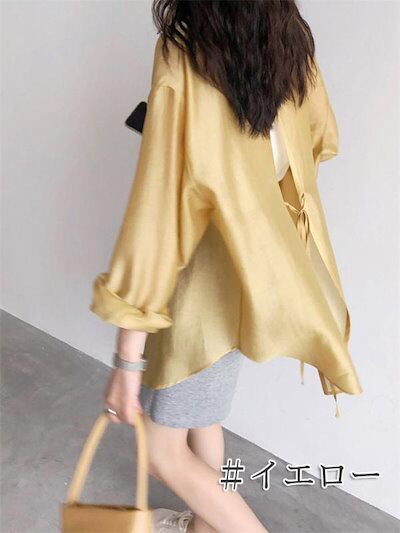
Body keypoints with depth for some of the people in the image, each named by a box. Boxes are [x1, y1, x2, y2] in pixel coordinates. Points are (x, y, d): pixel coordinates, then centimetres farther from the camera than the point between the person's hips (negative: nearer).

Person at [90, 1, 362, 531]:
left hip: (206, 287, -8)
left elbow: (156, 215, -29)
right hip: (255, 271, 8)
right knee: (201, 414, 28)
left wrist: (128, 359, -22)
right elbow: (322, 138, 16)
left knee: (164, 453, 13)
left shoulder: (183, 62, -26)